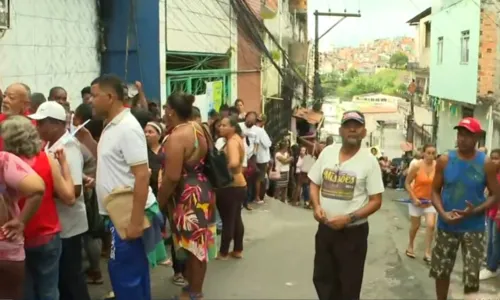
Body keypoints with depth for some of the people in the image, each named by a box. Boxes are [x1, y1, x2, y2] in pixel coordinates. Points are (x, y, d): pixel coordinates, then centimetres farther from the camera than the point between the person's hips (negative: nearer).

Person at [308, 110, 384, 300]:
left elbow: (376, 201, -10)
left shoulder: (369, 161, -10)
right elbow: (314, 183, 11)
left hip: (353, 232, -4)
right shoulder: (327, 152, 2)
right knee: (322, 278, 17)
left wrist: (349, 218, -20)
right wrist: (316, 206, -8)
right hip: (325, 228, 4)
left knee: (349, 285, 9)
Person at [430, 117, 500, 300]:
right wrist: (442, 213, -16)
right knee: (441, 271, 11)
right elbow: (435, 191, 2)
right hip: (446, 226, 2)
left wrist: (475, 211, -19)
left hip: (474, 228, -2)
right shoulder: (444, 160, -2)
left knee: (472, 276, -4)